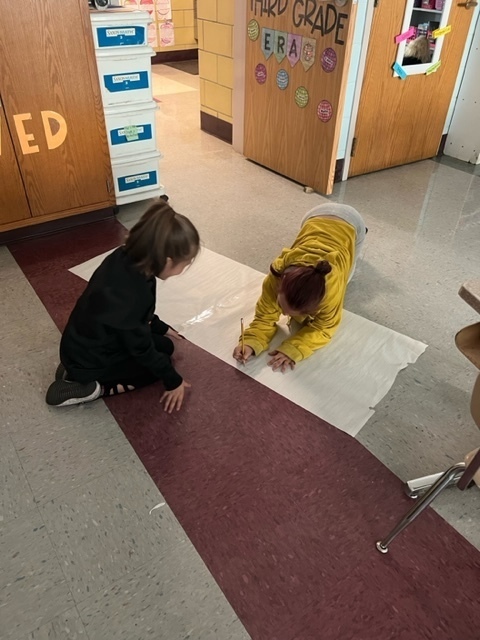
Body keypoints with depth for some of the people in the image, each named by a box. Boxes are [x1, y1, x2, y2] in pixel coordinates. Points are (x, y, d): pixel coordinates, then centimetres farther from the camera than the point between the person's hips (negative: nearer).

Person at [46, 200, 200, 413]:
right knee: (160, 360, 4)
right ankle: (89, 387, -3)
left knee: (164, 345, 17)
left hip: (89, 343, 8)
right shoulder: (128, 297, -39)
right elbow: (141, 349, -22)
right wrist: (173, 381, -8)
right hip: (88, 360, -8)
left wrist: (160, 327, 19)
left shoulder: (126, 258, -15)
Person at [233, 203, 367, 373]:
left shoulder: (332, 286, -44)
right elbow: (265, 316, -24)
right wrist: (251, 343, -43)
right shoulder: (276, 276, -37)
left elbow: (324, 327, -27)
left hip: (351, 223, -2)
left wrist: (292, 350, -41)